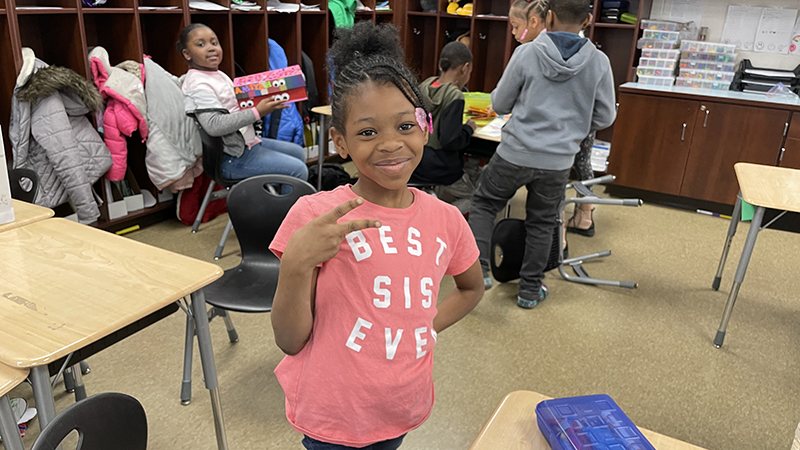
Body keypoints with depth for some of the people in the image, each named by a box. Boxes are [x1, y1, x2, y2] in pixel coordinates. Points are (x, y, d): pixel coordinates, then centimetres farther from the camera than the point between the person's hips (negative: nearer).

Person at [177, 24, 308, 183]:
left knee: (298, 152, 19)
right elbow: (214, 125, -29)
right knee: (298, 170, -14)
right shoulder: (197, 85, -17)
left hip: (246, 141, 10)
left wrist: (262, 102, 4)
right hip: (231, 158, -10)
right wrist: (257, 112, -29)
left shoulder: (219, 75, 13)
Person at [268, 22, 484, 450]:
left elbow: (471, 288, 15)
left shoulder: (445, 219, -6)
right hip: (332, 415, -3)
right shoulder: (313, 216, -17)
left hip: (404, 411, 4)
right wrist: (296, 265, -30)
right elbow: (290, 340, -13)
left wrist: (425, 327, 0)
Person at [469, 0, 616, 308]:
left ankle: (478, 269, 9)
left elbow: (499, 104, -2)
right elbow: (604, 117, 4)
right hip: (558, 160, 2)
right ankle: (530, 290, 28)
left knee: (483, 204, 19)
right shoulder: (599, 63, -5)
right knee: (541, 224, 17)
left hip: (515, 153, -2)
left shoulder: (526, 53, -10)